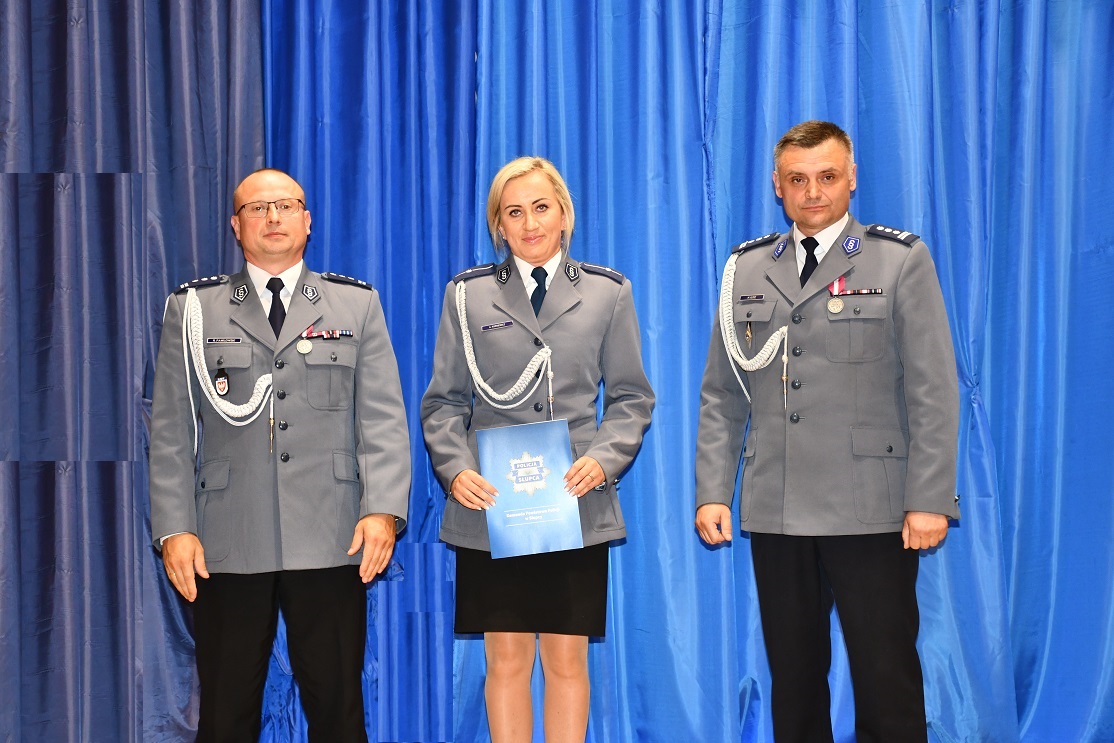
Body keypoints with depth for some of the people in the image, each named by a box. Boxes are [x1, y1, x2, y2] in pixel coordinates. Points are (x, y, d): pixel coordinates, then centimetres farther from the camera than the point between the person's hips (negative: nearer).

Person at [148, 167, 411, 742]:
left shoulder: (357, 304, 12)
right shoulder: (192, 309, 11)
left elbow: (383, 419, 5)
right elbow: (171, 431, 7)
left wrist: (383, 509, -8)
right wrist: (174, 529, -3)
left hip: (331, 544, 0)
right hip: (226, 548, 0)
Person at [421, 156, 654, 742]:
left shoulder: (608, 292, 8)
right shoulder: (468, 294, 7)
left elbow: (631, 396, 8)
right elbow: (443, 401, 7)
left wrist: (604, 459, -9)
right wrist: (455, 469, -10)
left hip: (578, 508, 0)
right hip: (490, 508, 0)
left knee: (567, 660, 5)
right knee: (505, 661, 5)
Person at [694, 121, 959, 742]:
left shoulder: (901, 261, 2)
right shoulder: (747, 269, 12)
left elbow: (934, 392, -3)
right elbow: (721, 396, 12)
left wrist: (930, 501, -10)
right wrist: (712, 492, 3)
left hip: (871, 511, -3)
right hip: (776, 512, 3)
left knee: (888, 685, -1)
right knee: (794, 681, 10)